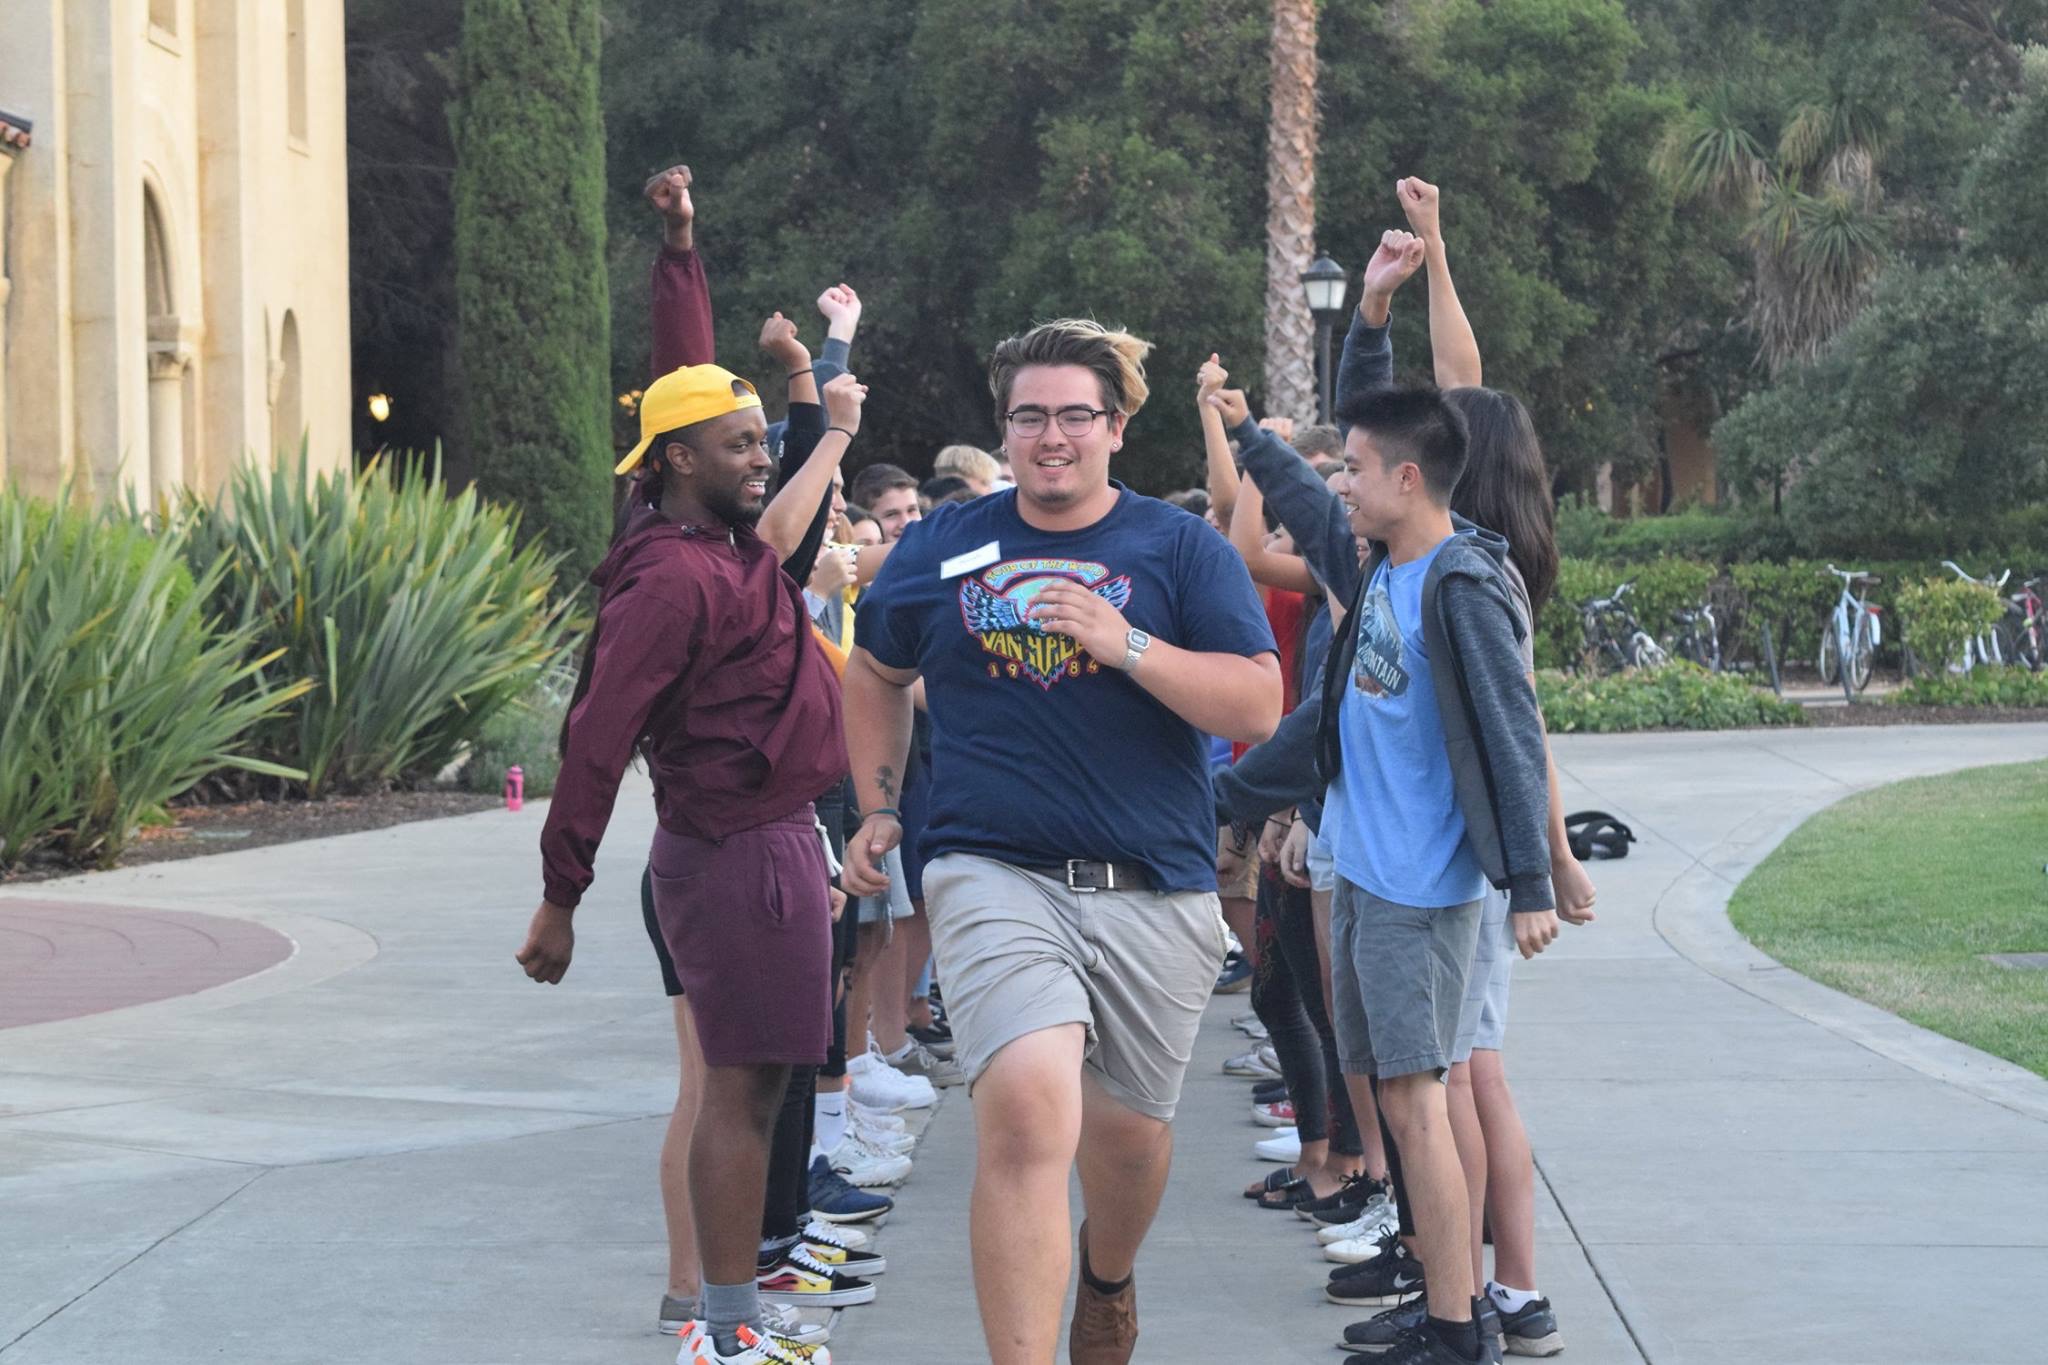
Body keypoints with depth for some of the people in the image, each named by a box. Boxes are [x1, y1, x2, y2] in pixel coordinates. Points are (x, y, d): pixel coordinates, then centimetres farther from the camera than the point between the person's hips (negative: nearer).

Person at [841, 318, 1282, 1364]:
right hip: (994, 874, -1)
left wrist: (1127, 646, -16)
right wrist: (877, 809, 17)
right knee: (1027, 1109, -24)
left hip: (1153, 890, 1)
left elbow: (1257, 706, -6)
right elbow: (875, 675, 26)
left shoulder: (1182, 550, 3)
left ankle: (1108, 1276, 49)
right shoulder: (942, 548, 9)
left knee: (1127, 1125, 15)